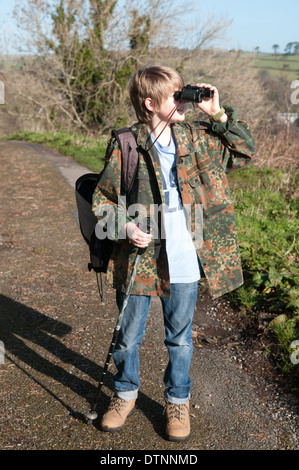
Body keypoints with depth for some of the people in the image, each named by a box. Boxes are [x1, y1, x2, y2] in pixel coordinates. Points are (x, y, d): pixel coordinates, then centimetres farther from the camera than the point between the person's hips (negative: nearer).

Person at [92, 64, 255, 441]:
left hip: (183, 262, 2)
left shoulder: (196, 138, 3)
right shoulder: (125, 145, -7)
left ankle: (177, 400, 38)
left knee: (180, 337, 16)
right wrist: (124, 228, -16)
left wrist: (220, 115, -1)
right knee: (129, 335, 15)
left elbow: (244, 152, 10)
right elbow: (102, 199, 0)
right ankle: (125, 393, 41)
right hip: (138, 258, -2)